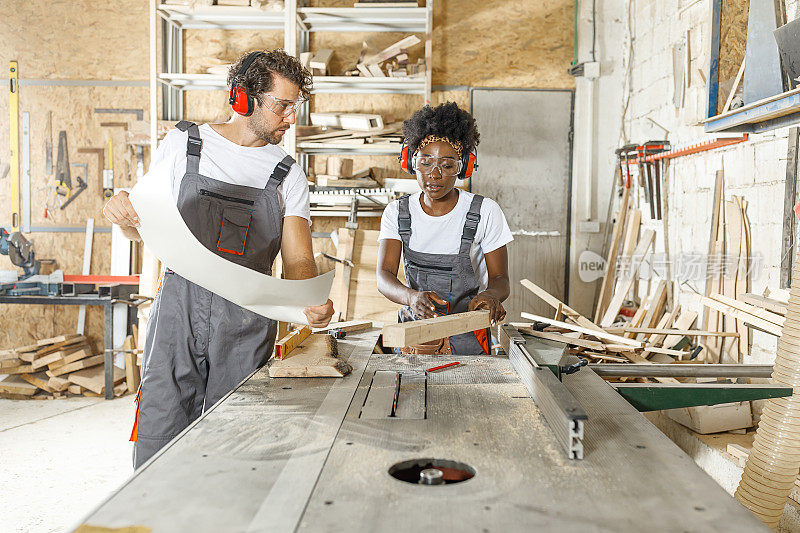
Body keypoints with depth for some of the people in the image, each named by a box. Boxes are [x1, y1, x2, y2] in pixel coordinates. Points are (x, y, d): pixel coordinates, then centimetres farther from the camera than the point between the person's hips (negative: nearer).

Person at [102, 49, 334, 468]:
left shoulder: (288, 175, 7)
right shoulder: (183, 143, 6)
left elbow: (297, 259, 0)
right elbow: (144, 229, 12)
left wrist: (313, 302, -22)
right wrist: (122, 212, -12)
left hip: (248, 323, 1)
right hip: (178, 311, 0)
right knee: (158, 450, 1)